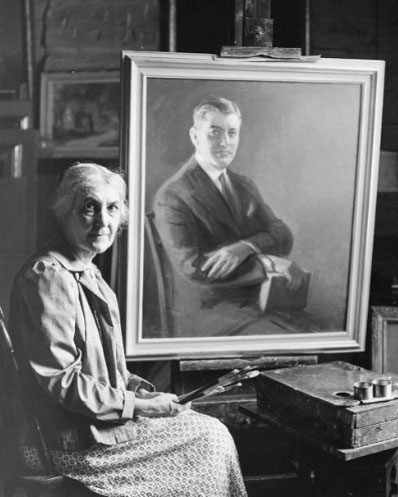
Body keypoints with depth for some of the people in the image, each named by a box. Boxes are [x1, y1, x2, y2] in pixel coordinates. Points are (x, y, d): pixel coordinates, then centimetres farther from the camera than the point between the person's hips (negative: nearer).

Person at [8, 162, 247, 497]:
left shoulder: (86, 272, 11)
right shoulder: (48, 276, -21)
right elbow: (60, 379, -24)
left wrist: (140, 389, 3)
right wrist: (138, 405, -18)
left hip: (94, 418, 9)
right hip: (72, 441, -9)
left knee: (210, 432, 11)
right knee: (211, 439, -1)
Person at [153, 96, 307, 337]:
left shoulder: (245, 186, 14)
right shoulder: (172, 196, -8)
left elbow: (284, 237, 4)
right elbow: (192, 268, -17)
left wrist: (244, 248, -19)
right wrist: (270, 263, -18)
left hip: (254, 306, 6)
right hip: (206, 313, -6)